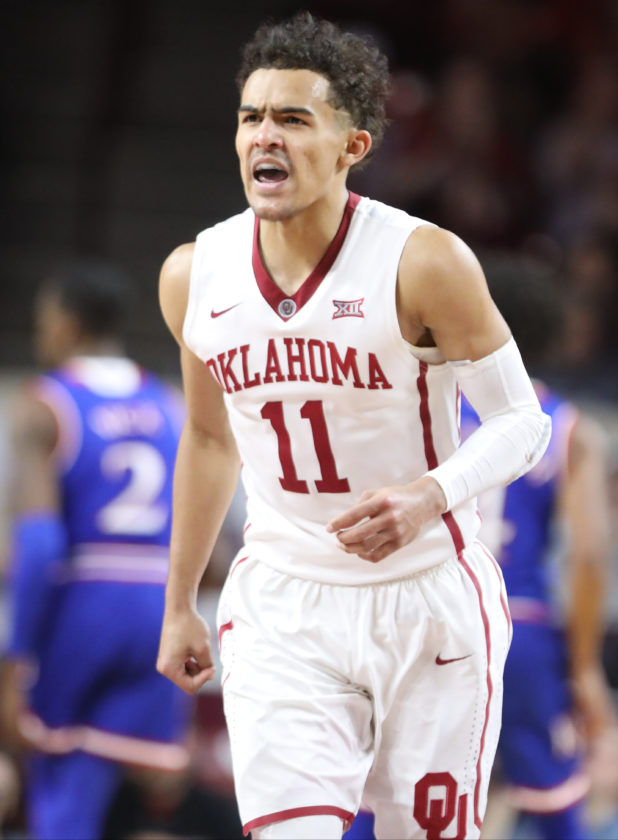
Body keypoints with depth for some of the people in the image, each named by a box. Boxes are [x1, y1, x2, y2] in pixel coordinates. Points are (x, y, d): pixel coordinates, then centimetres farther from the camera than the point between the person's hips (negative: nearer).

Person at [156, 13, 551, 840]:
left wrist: (431, 496, -30)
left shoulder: (424, 263, -16)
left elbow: (521, 420, -9)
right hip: (281, 608, 2)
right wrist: (180, 604, 19)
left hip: (430, 601, -2)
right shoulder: (195, 276, -2)